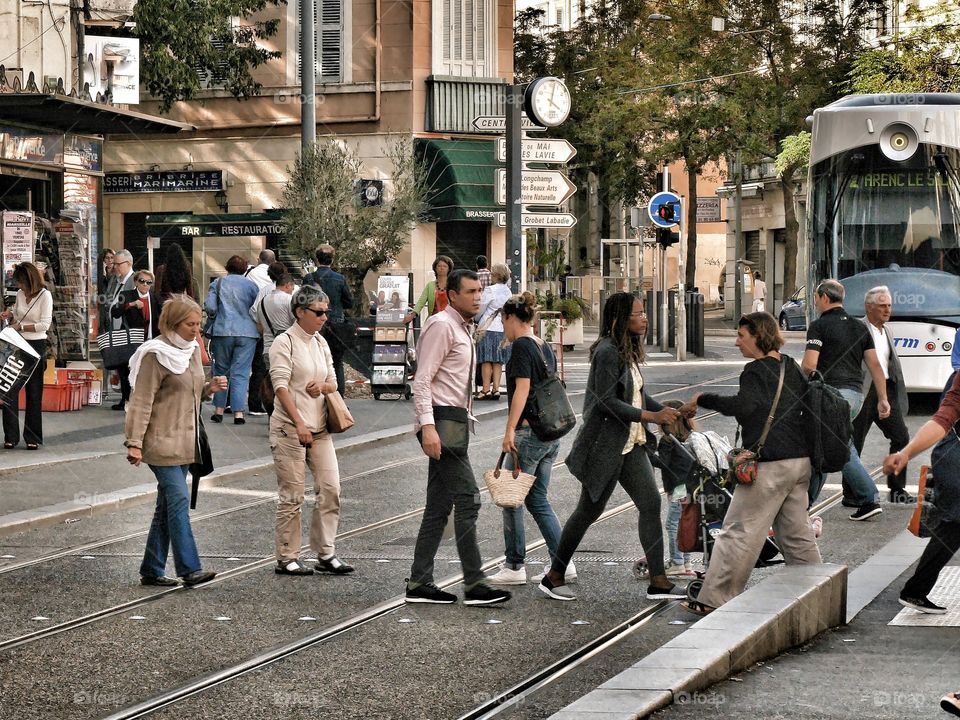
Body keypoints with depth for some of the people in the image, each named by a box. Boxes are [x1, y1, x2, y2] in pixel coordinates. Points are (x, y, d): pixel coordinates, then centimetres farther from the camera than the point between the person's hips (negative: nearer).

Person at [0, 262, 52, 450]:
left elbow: (44, 325, -14)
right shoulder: (20, 294, 8)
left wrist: (21, 326, -17)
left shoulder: (45, 295, -8)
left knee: (33, 392, 3)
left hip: (36, 346, -5)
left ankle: (33, 438, 9)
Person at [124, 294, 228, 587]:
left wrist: (210, 388, 4)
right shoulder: (156, 354, -12)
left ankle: (152, 570, 16)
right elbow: (142, 400, -14)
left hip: (184, 442, 8)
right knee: (179, 499, -14)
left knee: (167, 505, 10)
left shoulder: (191, 349, 13)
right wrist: (135, 442, -19)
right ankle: (189, 568, -15)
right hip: (161, 440, -8)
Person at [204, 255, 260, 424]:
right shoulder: (251, 285, 5)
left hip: (223, 331, 0)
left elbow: (209, 308, -3)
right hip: (247, 333, 0)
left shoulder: (218, 283, 4)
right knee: (240, 373, -1)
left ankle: (219, 410, 15)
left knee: (221, 370, 13)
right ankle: (238, 412, -9)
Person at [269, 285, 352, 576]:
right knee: (292, 496, -3)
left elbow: (333, 382, 21)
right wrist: (299, 423, -21)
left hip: (319, 428, 7)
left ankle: (326, 554, 6)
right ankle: (287, 559, 5)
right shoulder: (285, 342, -7)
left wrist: (323, 386, -4)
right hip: (290, 429, -7)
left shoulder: (320, 342, 15)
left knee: (330, 489, 0)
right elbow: (281, 385, -14)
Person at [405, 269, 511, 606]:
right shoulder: (442, 326, -10)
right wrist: (428, 426, -25)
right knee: (467, 499, -13)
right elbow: (422, 380, -17)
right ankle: (474, 585, -14)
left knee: (439, 506, 9)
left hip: (456, 421, 10)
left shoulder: (463, 329, 20)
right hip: (442, 420, -10)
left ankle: (419, 584, 11)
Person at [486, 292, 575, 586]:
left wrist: (510, 430, -18)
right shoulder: (545, 347, 14)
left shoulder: (521, 346, -10)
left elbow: (522, 388, -18)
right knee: (538, 501, 12)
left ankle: (514, 567, 6)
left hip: (529, 432, -8)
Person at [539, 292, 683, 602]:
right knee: (589, 510, 1)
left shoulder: (627, 351, 11)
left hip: (629, 444, 9)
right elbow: (608, 402, -23)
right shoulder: (607, 352, -18)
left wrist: (668, 412, 6)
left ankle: (658, 581, 1)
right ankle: (553, 577, 15)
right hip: (605, 445, -9)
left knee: (650, 503, 0)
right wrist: (652, 416, -23)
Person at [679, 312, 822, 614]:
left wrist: (702, 400, -22)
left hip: (769, 465, -8)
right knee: (796, 532, 17)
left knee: (739, 532, -5)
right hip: (800, 461, 8)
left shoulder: (756, 370, -12)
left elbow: (743, 405, -28)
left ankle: (714, 600, -4)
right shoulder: (792, 368, 14)